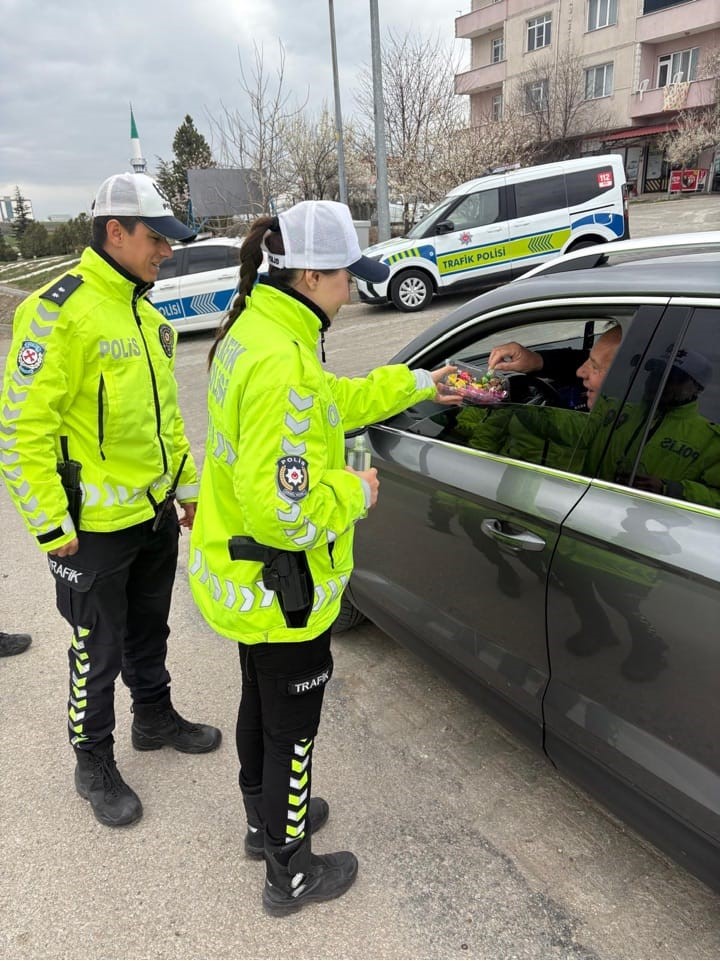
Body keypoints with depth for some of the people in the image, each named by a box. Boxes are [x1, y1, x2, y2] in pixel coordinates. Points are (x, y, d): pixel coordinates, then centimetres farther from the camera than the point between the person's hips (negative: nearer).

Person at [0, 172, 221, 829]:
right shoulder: (59, 312, -18)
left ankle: (156, 719, 46)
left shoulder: (143, 312, 10)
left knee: (149, 632, 24)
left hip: (156, 512, 8)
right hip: (95, 527, -7)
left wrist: (188, 486, 17)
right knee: (99, 654, 10)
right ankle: (94, 765, 31)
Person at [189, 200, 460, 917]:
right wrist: (355, 493, -16)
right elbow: (283, 509, -33)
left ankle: (265, 820, 52)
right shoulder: (282, 365, -30)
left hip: (240, 574, 10)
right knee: (292, 730, 11)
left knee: (260, 703, 27)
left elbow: (334, 400, 14)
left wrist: (418, 384, 16)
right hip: (277, 588, -10)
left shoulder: (253, 328, 2)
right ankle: (291, 875, 35)